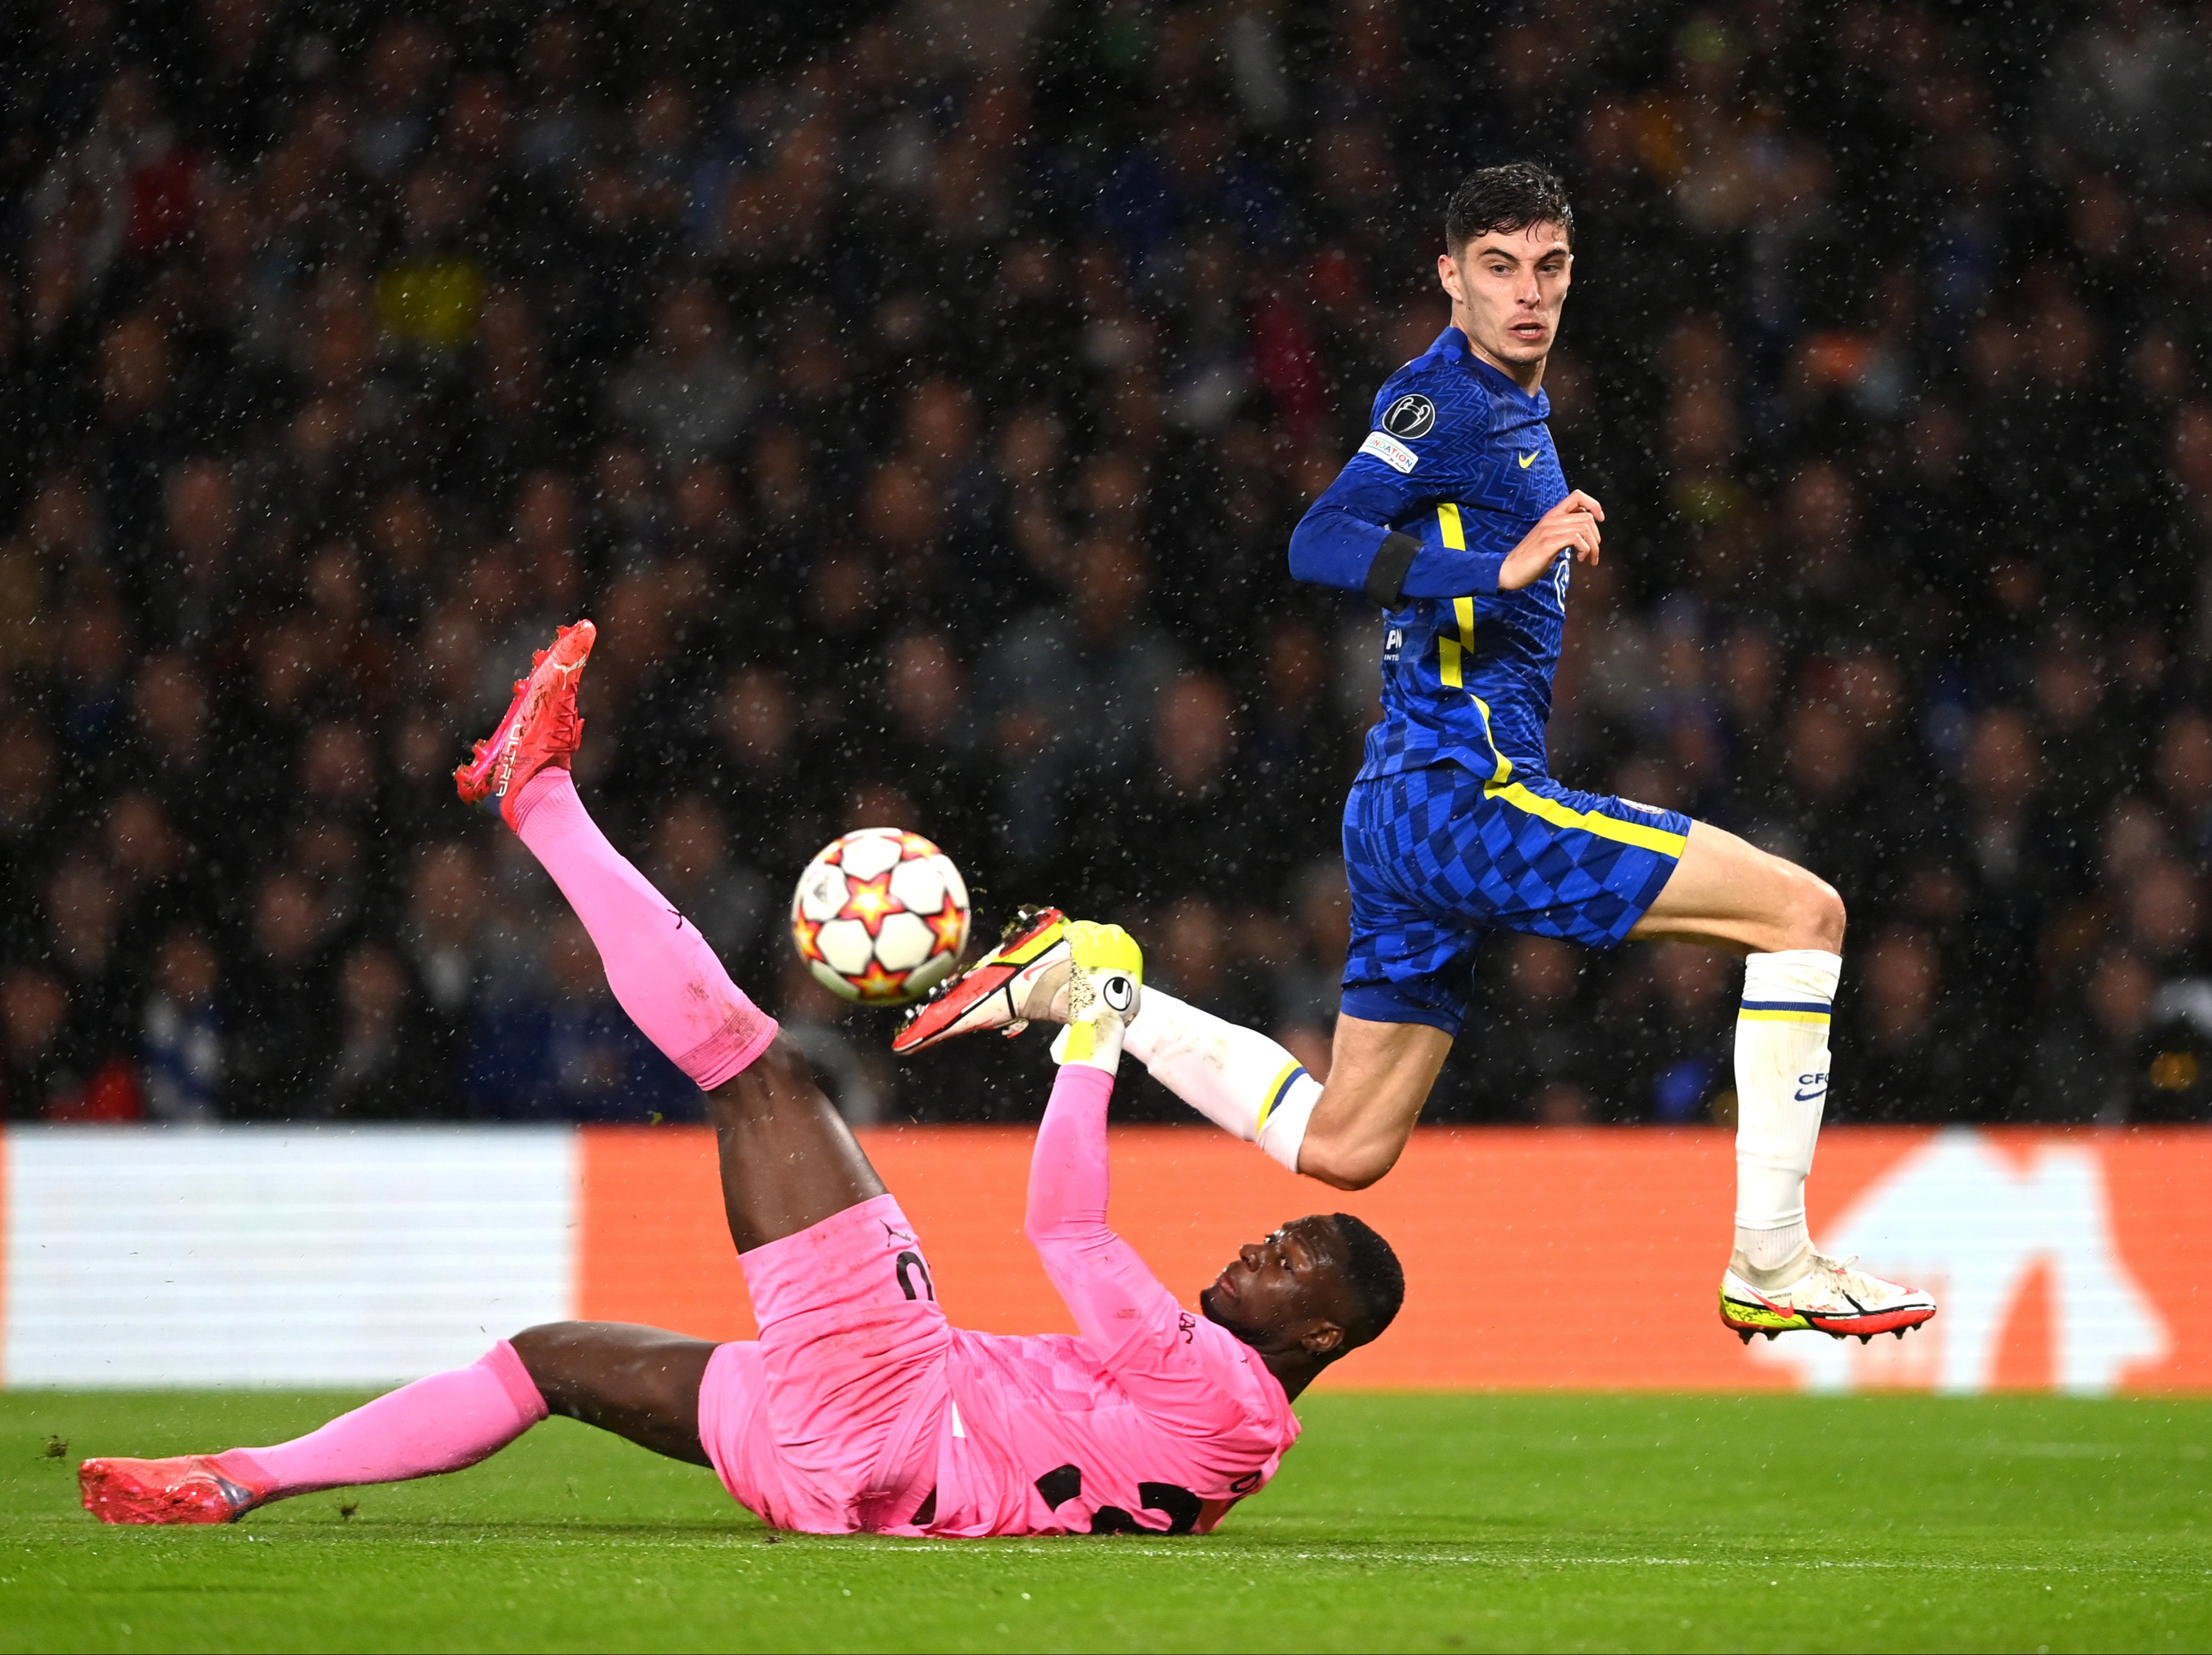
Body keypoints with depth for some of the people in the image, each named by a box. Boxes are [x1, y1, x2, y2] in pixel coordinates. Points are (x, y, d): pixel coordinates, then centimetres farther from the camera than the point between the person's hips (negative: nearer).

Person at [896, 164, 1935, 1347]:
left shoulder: (1517, 405, 19)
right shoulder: (1445, 395, -10)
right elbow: (1319, 546, -24)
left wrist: (1548, 541, 18)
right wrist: (1500, 567, -33)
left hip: (1412, 809, 10)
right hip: (1457, 794, -10)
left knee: (1339, 1147, 16)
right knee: (1802, 911, -14)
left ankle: (1069, 976, 18)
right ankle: (1772, 1267, -14)